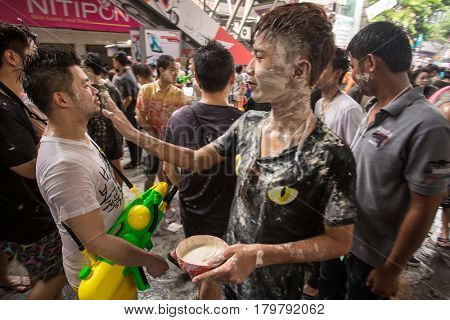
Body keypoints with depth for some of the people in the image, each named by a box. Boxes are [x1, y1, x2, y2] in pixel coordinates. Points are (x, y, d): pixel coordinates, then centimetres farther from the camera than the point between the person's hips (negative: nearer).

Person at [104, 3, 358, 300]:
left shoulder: (330, 155, -29)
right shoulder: (249, 123, -10)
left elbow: (339, 241, -19)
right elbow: (197, 159, -1)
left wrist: (260, 254, -30)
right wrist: (134, 134, -4)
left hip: (276, 287, -4)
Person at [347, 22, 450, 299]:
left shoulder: (426, 126, -26)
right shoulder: (373, 109, -2)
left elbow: (422, 210, -22)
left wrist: (392, 269, -14)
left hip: (372, 253, -6)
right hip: (343, 237, 6)